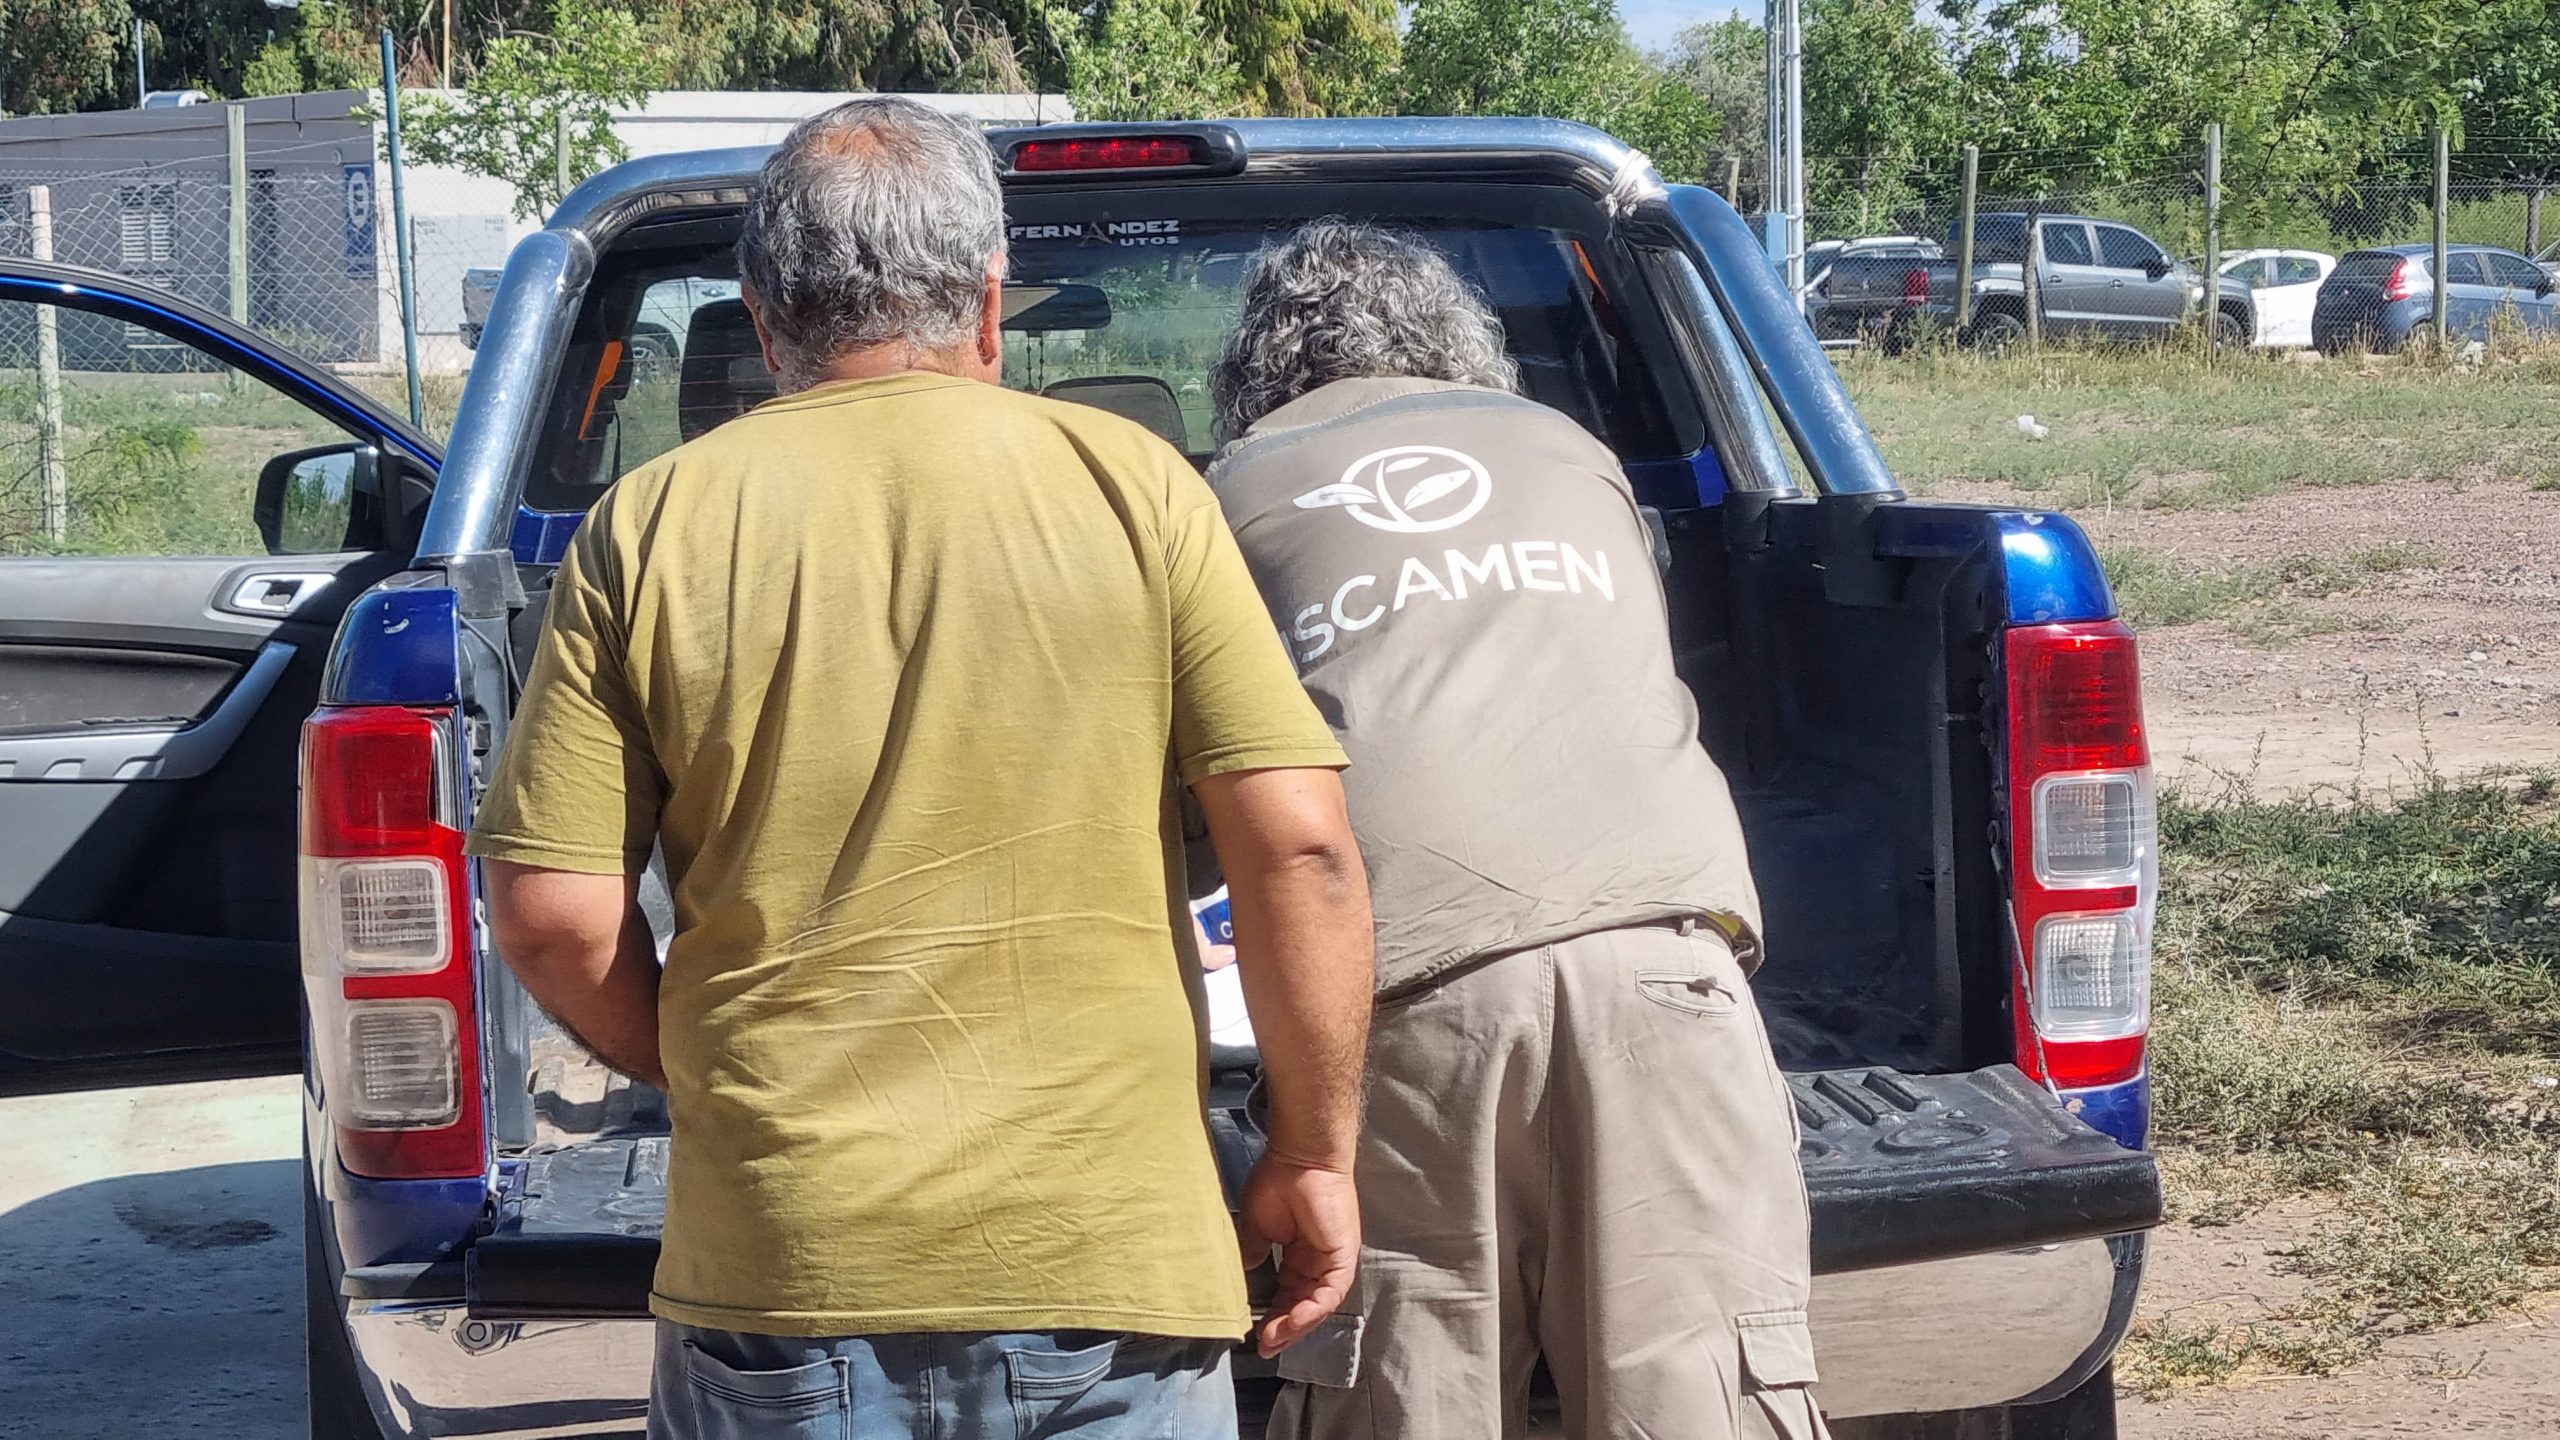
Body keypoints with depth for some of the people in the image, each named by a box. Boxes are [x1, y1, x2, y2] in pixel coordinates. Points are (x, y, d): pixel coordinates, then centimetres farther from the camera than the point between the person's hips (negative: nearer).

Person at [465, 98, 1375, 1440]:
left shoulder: (647, 529, 0)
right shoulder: (1131, 486, -1)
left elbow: (554, 919, -1)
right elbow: (1300, 848, -6)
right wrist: (1313, 1155, 4)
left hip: (774, 1277, 1)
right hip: (1105, 1254, 0)